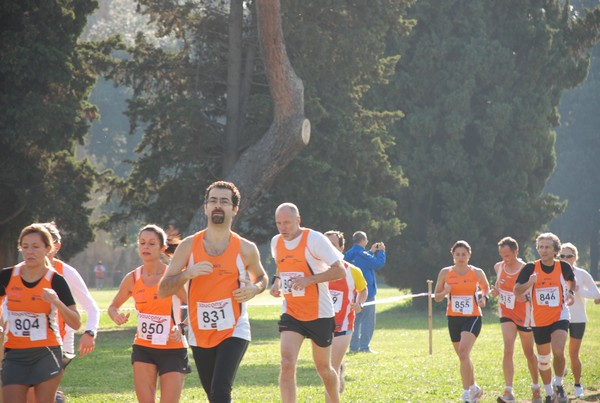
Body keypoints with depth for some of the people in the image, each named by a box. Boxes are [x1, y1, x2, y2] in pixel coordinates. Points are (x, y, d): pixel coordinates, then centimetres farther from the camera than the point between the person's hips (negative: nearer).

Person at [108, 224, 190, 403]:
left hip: (173, 350, -3)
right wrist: (117, 317, -7)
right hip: (143, 349, 3)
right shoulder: (132, 279, 1)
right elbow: (113, 306, 16)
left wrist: (182, 329, -26)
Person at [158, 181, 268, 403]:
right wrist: (187, 274, -21)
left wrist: (254, 288, -7)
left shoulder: (246, 249, -2)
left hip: (234, 331, -3)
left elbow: (261, 276, 18)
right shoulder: (189, 246, -1)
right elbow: (162, 290, -2)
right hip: (200, 334, 3)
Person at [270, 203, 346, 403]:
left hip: (320, 314, -3)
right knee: (287, 364, -17)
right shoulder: (276, 242, 3)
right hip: (291, 314, 3)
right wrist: (277, 281, 3)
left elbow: (340, 271, -17)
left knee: (323, 368, 13)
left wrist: (309, 280, -27)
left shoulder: (314, 239, -15)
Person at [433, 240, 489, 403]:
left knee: (463, 353, -22)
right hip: (454, 318, 4)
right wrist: (445, 292, -14)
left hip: (472, 318, -4)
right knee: (463, 356, 14)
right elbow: (436, 297, 8)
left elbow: (486, 287, 17)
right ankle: (474, 388, 35)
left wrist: (484, 297, -5)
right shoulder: (445, 273, 1)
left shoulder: (477, 273, -2)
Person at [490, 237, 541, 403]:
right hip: (506, 314, 3)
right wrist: (496, 290, -3)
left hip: (524, 316, -3)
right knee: (508, 350, -15)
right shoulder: (498, 267, -2)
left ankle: (536, 389, 31)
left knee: (529, 353, 12)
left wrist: (527, 297, -34)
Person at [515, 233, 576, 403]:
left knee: (558, 352, -23)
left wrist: (570, 292, 0)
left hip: (559, 317, -1)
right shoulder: (531, 268, -7)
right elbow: (516, 291, -12)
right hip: (539, 320, 1)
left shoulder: (563, 267, -4)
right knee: (543, 359, 10)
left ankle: (559, 385, 1)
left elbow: (571, 280, 19)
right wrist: (529, 283, -30)